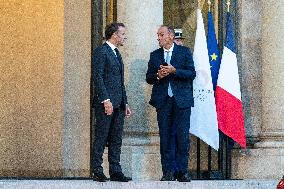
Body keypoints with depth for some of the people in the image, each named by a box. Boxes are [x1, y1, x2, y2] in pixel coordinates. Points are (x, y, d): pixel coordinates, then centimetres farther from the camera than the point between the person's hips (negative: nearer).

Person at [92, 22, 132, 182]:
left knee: (116, 139, 8)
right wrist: (106, 100, -21)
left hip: (118, 104, 9)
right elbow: (98, 77, -15)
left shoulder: (117, 53, 20)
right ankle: (97, 172, -1)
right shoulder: (101, 52, -8)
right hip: (106, 103, -9)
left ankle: (115, 171, 11)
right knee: (101, 138, -4)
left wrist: (125, 103, 18)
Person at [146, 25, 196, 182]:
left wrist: (174, 71, -15)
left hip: (182, 100, -2)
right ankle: (168, 172, 4)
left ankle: (182, 172, 1)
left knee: (182, 137, -4)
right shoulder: (155, 55, 14)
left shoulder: (184, 52, 5)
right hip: (163, 101, 3)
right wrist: (158, 76, -8)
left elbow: (191, 74, -2)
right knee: (165, 138, 0)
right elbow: (149, 78, 13)